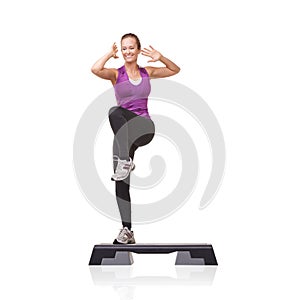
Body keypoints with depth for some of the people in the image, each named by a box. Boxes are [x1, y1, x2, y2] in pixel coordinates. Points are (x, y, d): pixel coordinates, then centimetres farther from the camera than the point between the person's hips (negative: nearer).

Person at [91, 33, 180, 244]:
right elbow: (95, 69, -18)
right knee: (122, 182, -3)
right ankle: (127, 231, 5)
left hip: (144, 128, -1)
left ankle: (125, 161, -38)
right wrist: (110, 55, -3)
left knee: (115, 112, -34)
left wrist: (160, 58, 5)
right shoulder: (116, 74, 5)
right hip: (123, 132, 1)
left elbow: (175, 70, 23)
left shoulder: (147, 72, 12)